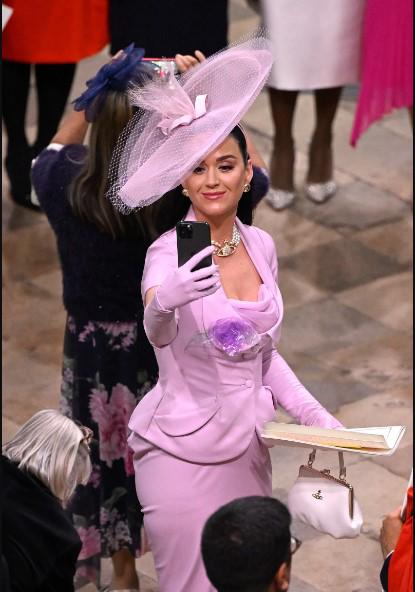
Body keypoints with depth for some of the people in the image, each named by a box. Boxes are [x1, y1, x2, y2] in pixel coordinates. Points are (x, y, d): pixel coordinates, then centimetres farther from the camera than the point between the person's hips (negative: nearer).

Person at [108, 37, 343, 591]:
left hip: (248, 443, 6)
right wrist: (165, 300, -59)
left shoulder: (261, 245, 3)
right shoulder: (170, 251, -16)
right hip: (183, 454, -6)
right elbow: (157, 334, -37)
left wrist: (312, 412, 2)